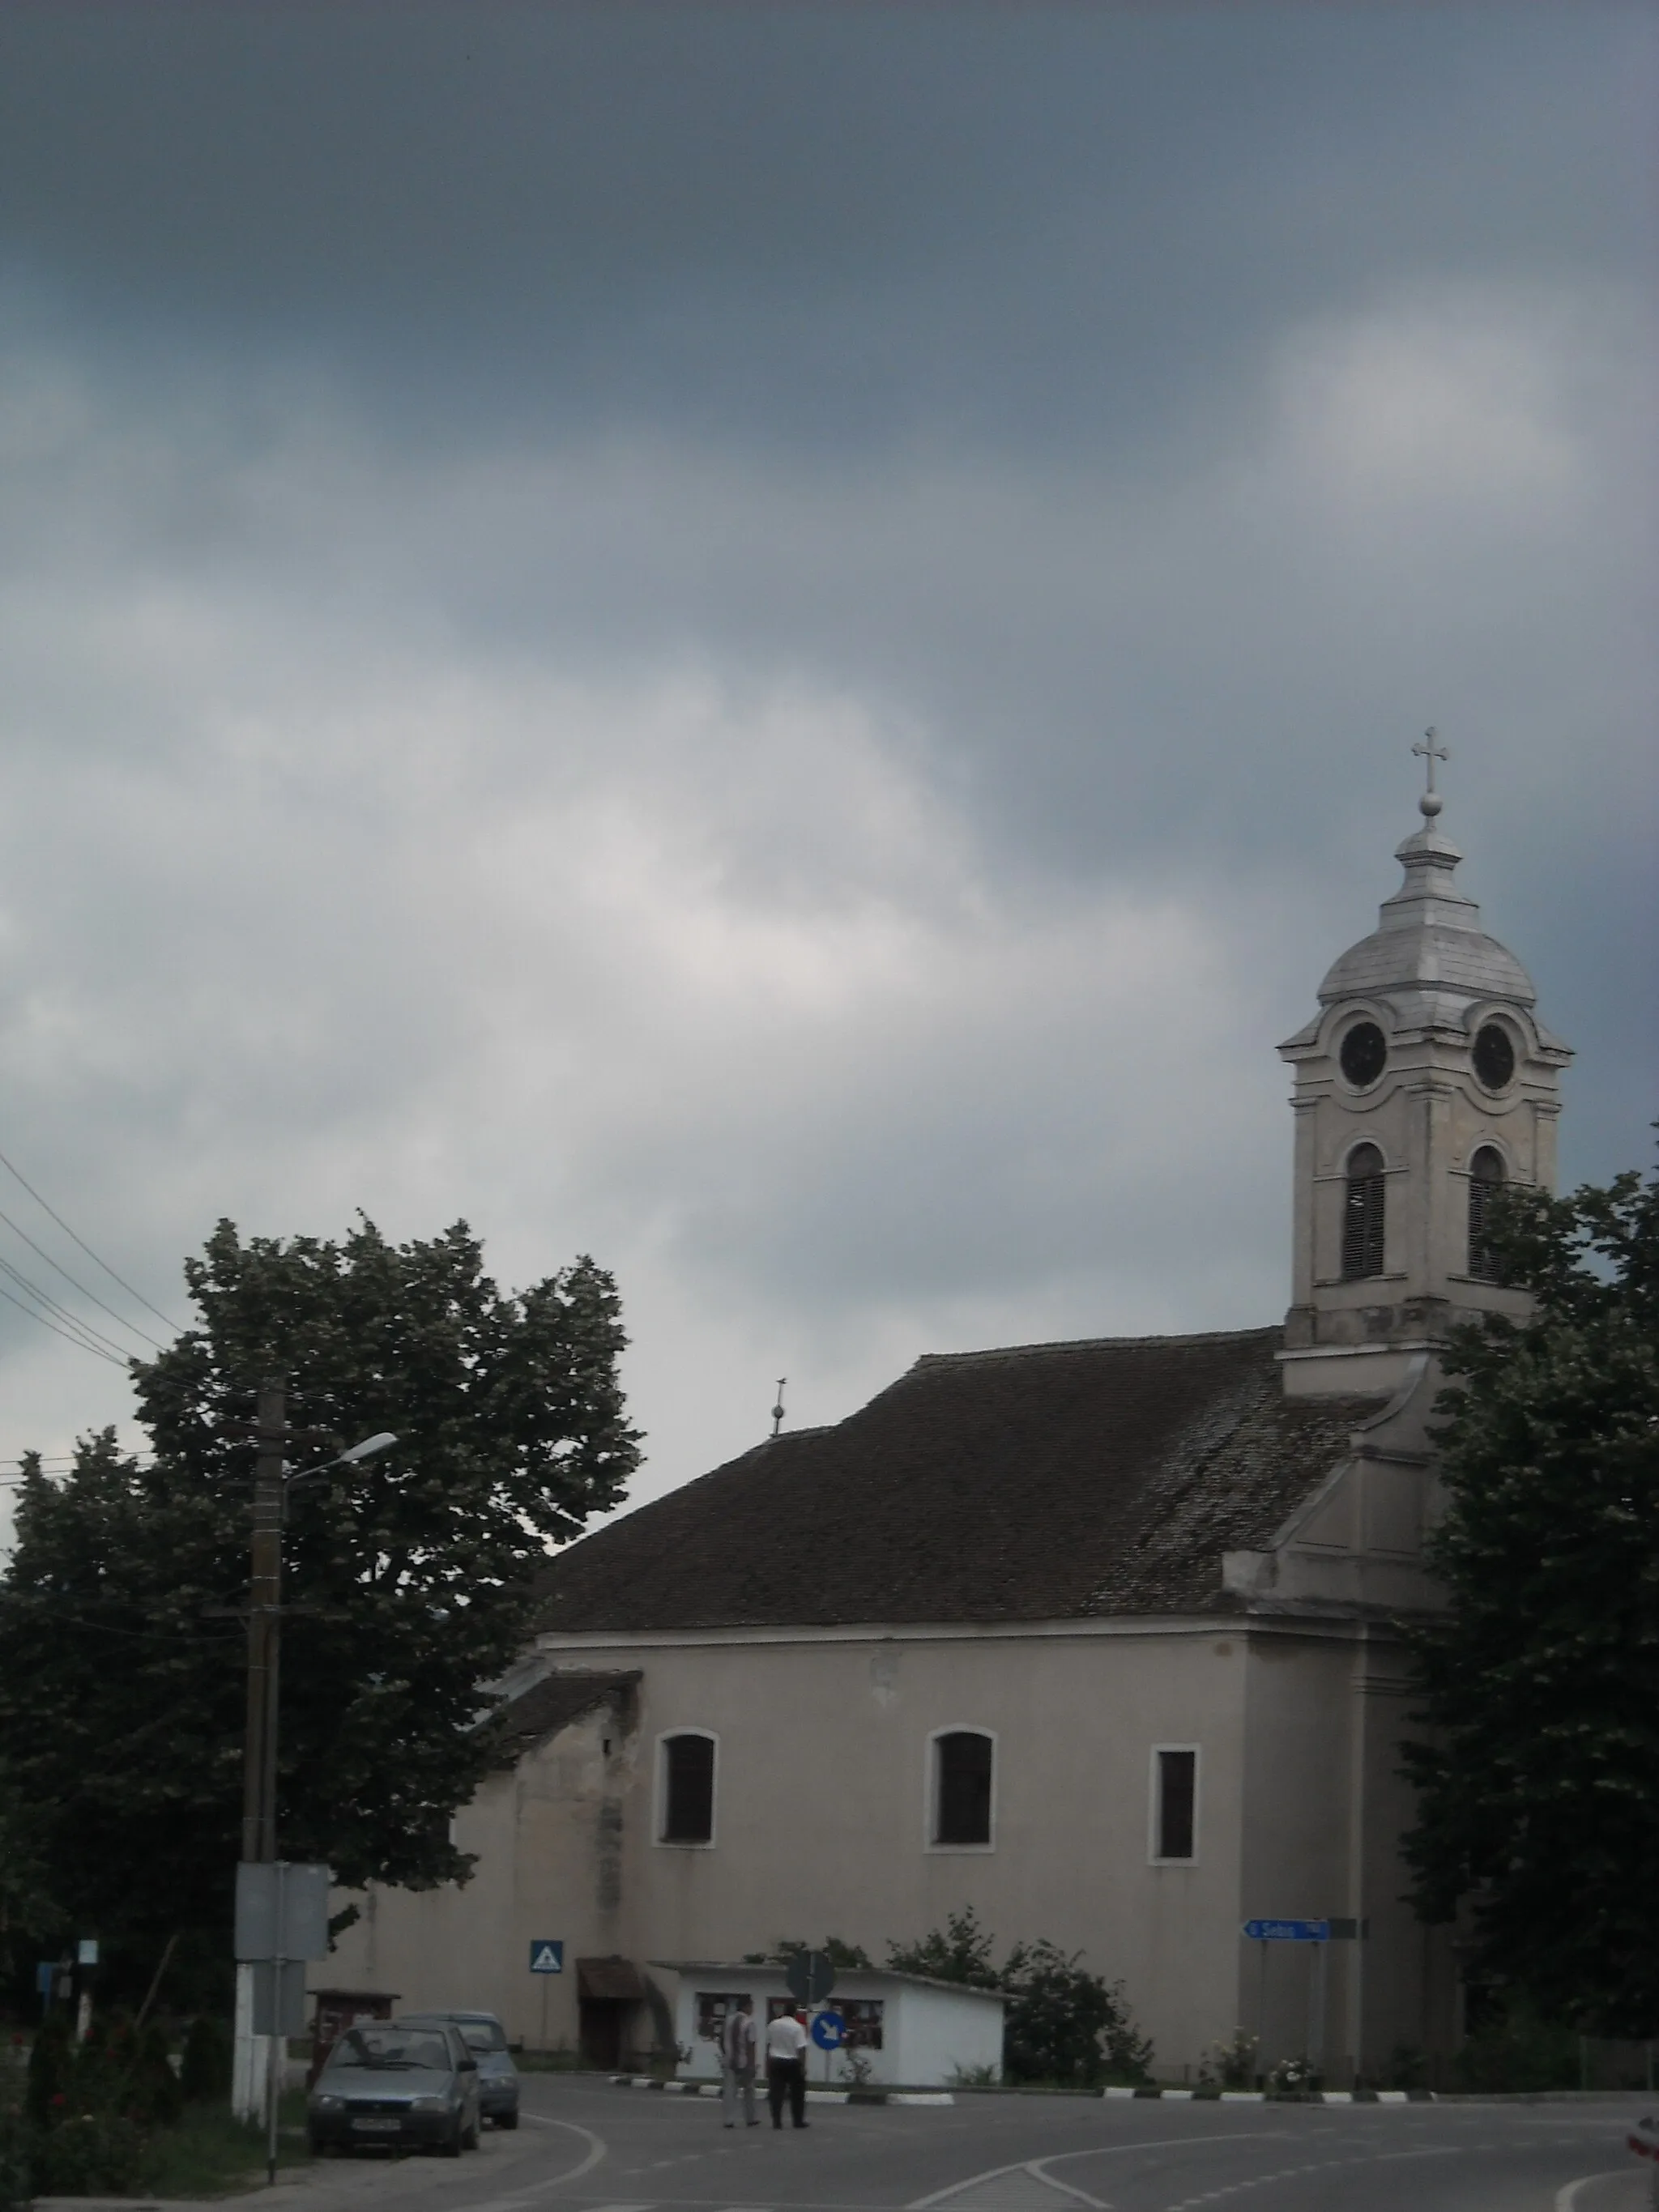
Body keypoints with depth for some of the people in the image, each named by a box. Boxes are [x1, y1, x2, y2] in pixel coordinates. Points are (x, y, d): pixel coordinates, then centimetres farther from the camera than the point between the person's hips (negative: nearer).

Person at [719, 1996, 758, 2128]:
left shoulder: (727, 2020, 6)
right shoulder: (749, 2023, -12)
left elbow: (721, 2041, 11)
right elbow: (750, 2045, -15)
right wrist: (752, 2065, -12)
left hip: (728, 2061, 4)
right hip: (744, 2062, -4)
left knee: (729, 2092, 1)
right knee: (749, 2091, 12)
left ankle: (729, 2120, -5)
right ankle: (751, 2119, 19)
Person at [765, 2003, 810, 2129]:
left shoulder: (773, 2025, 1)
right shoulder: (797, 2027, -13)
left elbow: (768, 2045, 10)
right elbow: (801, 2049, -16)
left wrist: (768, 2065, 21)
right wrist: (803, 2067, -10)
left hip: (775, 2062, 3)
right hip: (792, 2063, -3)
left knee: (776, 2093, 4)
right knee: (797, 2094, 10)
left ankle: (776, 2121, 1)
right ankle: (798, 2121, 13)